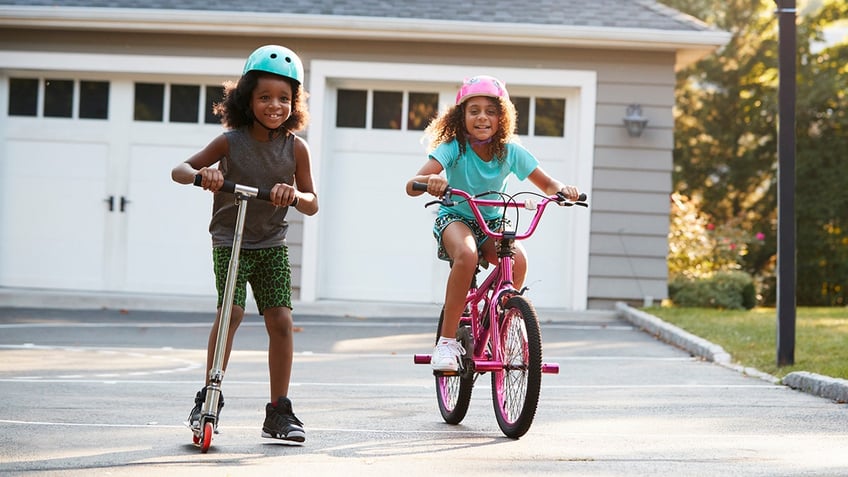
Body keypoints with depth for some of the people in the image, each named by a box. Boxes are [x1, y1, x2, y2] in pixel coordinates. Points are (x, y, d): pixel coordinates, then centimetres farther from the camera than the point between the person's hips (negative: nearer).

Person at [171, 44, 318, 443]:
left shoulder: (295, 148, -4)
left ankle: (279, 411, 4)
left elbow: (312, 205, -1)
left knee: (281, 320, -6)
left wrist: (295, 195, -25)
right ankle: (209, 397, -8)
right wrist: (201, 175, -31)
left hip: (272, 246, 2)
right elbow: (179, 170, -7)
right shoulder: (231, 142, -10)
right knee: (230, 312, -20)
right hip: (230, 242, -2)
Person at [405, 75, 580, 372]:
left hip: (493, 223, 3)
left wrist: (563, 190, -26)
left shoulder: (511, 152, -10)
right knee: (466, 254, -38)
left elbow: (547, 185, -1)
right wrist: (430, 180, -55)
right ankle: (447, 341, -29)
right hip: (455, 219, -3)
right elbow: (411, 186, -30)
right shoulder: (453, 148, -18)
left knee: (517, 259, -29)